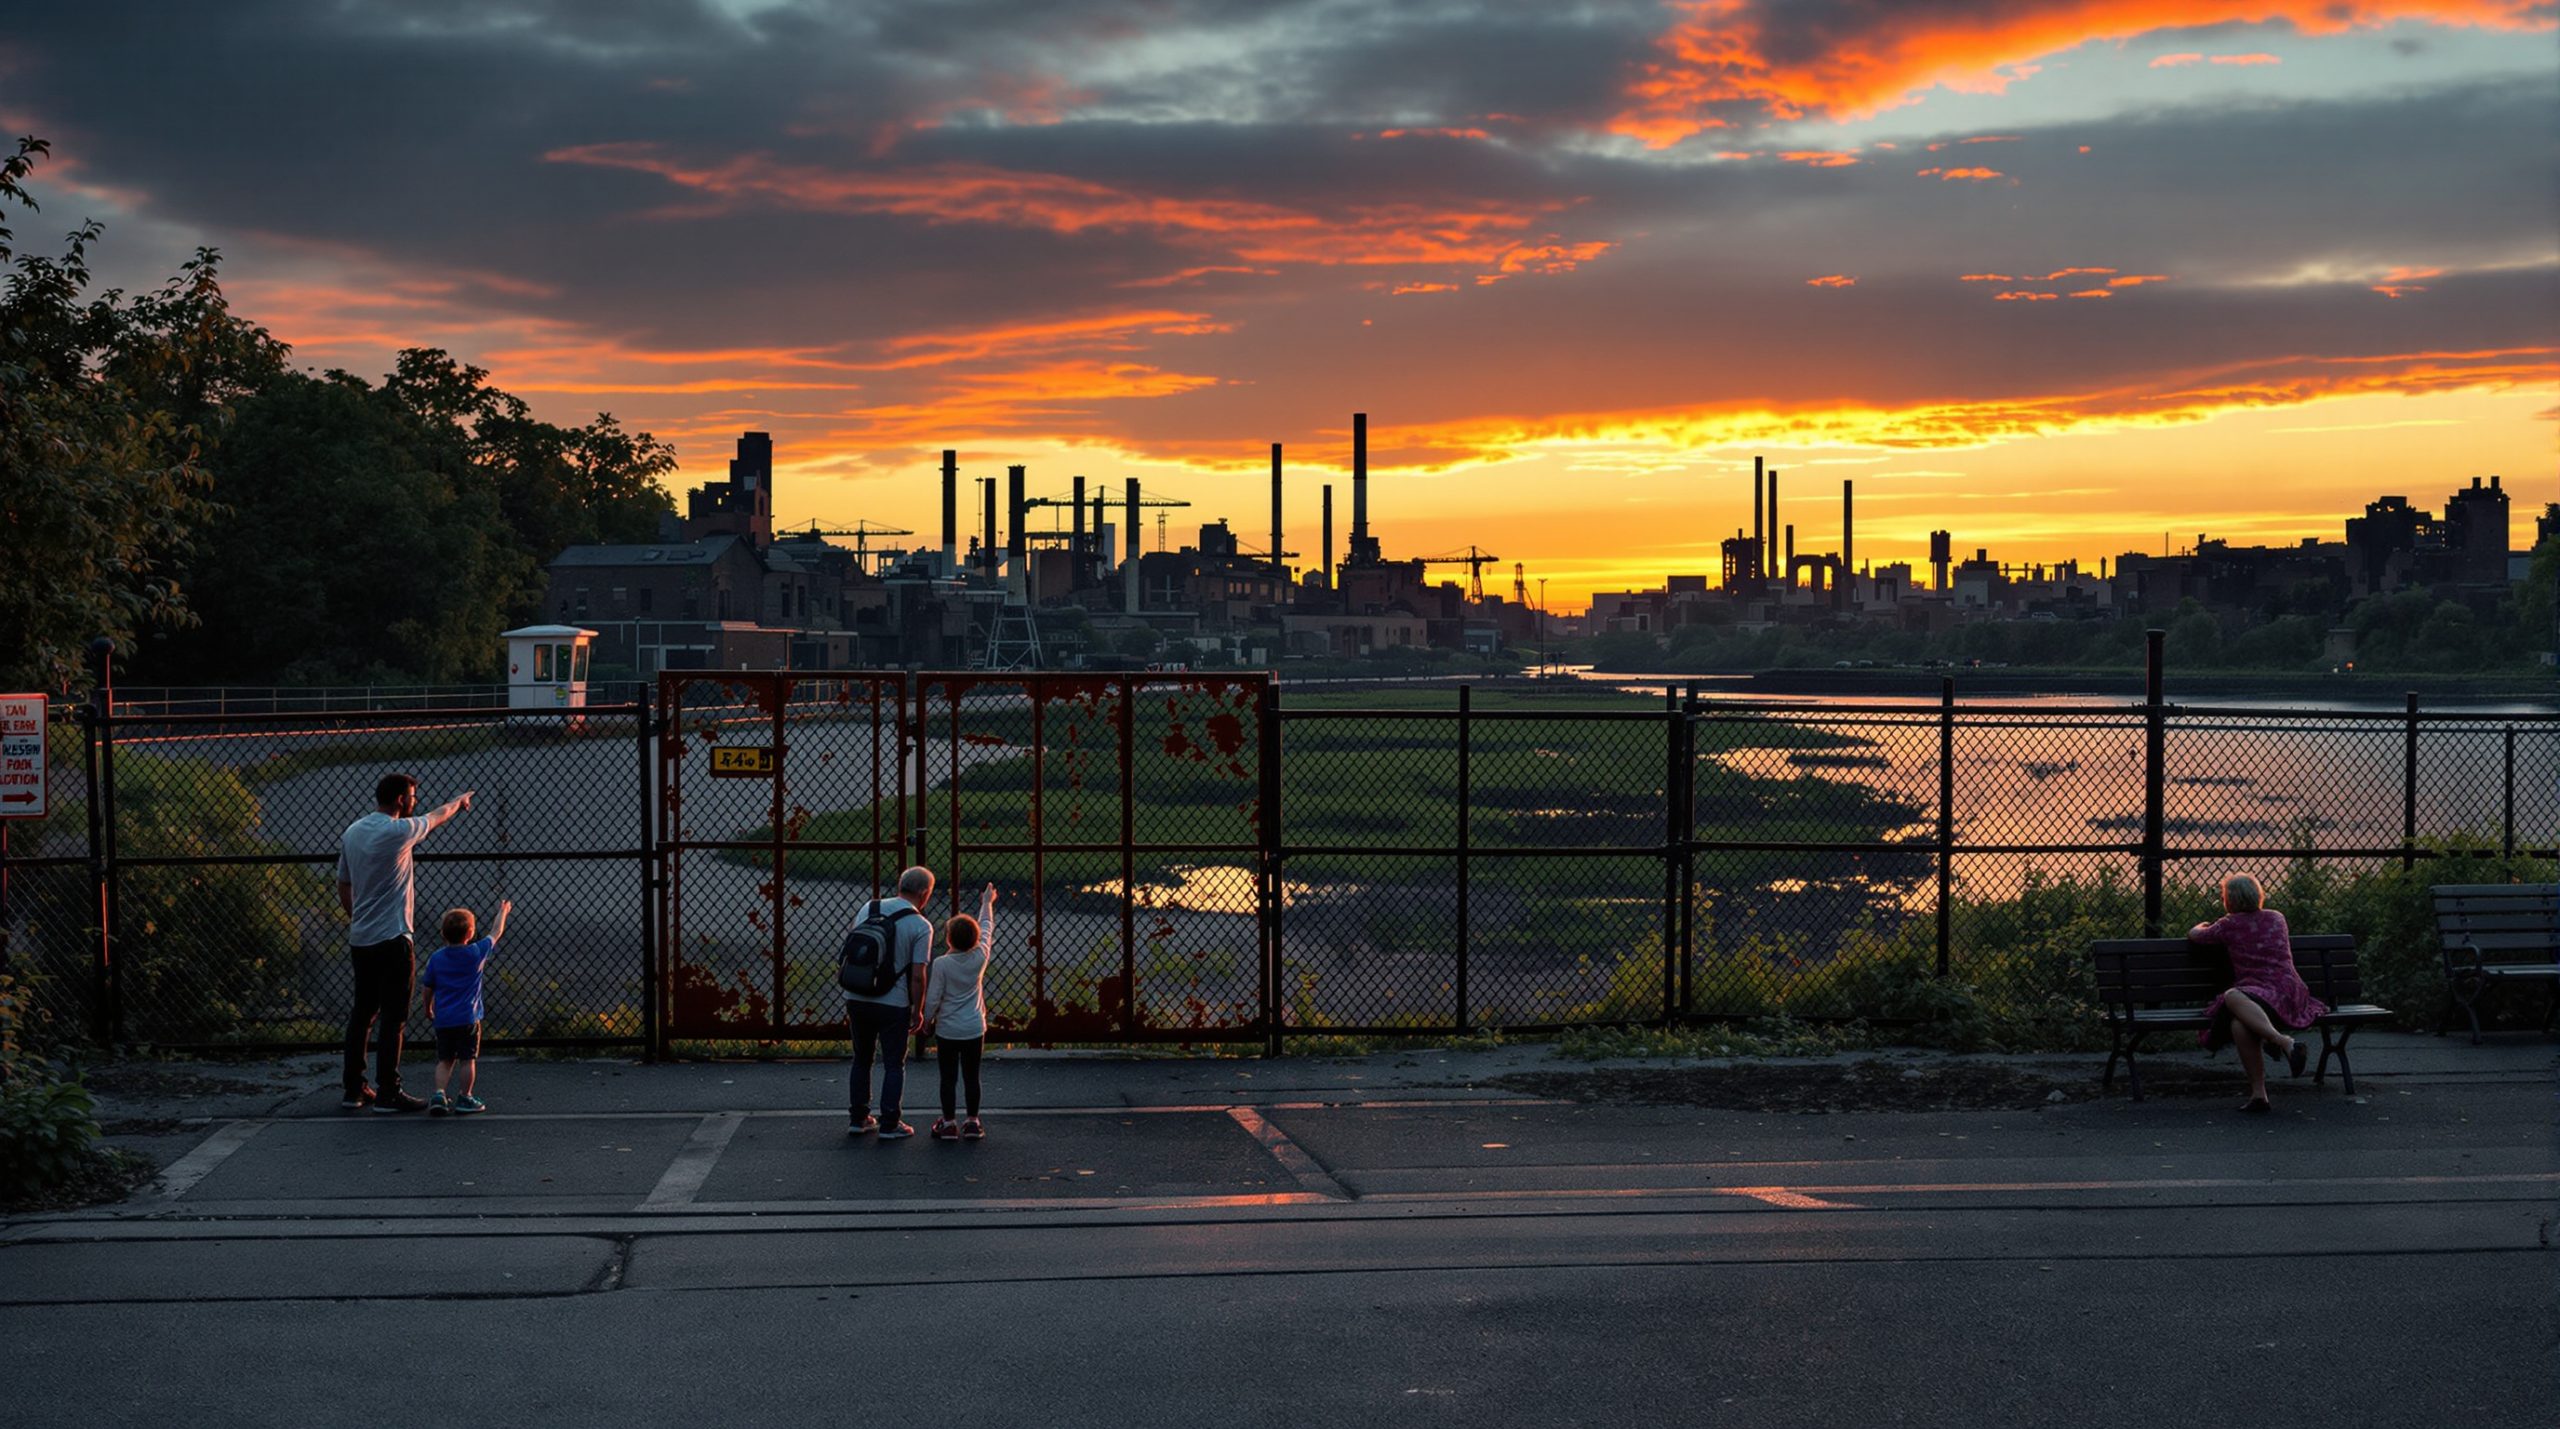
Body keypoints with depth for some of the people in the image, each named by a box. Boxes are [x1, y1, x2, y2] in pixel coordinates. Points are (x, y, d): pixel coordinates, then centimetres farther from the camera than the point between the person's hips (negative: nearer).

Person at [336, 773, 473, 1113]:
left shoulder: (352, 833, 9)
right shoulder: (398, 831, -13)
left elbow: (343, 887, 16)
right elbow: (437, 817, 6)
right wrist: (459, 801, 26)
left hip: (359, 940, 8)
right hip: (392, 939, -8)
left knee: (361, 1014, 13)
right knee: (393, 1018, -4)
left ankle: (354, 1089, 17)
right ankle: (388, 1093, -3)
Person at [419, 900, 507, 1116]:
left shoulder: (436, 958, 1)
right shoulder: (477, 953, -6)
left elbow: (428, 987, 7)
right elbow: (496, 933, 8)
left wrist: (428, 1007, 25)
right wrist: (503, 912, 24)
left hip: (443, 1019, 3)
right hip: (467, 1018, -3)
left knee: (444, 1060, 12)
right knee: (467, 1060, 6)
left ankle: (438, 1095, -2)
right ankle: (465, 1099, 10)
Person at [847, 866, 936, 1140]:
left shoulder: (870, 908, 4)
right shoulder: (921, 926, -10)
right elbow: (917, 976, -12)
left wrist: (849, 1000, 16)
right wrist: (918, 1012, 1)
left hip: (857, 998, 4)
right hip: (893, 1004, -4)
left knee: (861, 1059, 18)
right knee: (894, 1064, 9)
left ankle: (859, 1119, 22)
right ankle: (889, 1125, 10)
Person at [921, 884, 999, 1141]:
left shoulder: (941, 964, -15)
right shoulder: (980, 957, -7)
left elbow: (933, 998, -11)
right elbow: (986, 928, 10)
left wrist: (926, 1020, 6)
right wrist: (987, 903, 25)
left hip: (947, 1031, -3)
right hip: (974, 1030, 3)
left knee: (948, 1078, 6)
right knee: (971, 1077, 11)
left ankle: (949, 1123, 9)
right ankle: (972, 1122, 15)